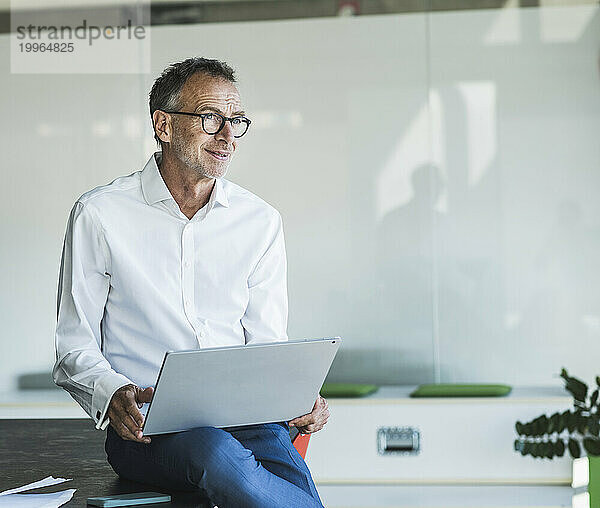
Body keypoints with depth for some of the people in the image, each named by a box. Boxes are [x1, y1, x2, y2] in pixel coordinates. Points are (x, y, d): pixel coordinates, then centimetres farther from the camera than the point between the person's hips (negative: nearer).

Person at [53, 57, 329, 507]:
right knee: (214, 453, -38)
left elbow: (266, 345, 14)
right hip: (145, 421, -2)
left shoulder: (261, 222, 13)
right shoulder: (100, 215, 3)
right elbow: (75, 351, 4)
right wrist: (113, 395, -18)